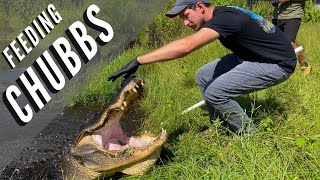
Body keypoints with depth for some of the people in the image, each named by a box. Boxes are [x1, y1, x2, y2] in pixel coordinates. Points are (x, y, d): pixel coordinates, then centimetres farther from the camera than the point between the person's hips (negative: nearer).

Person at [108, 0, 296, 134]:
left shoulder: (224, 19, -27)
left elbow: (185, 46, -40)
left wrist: (138, 61, -41)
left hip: (278, 64, -10)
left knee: (214, 93, -19)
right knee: (204, 76, 5)